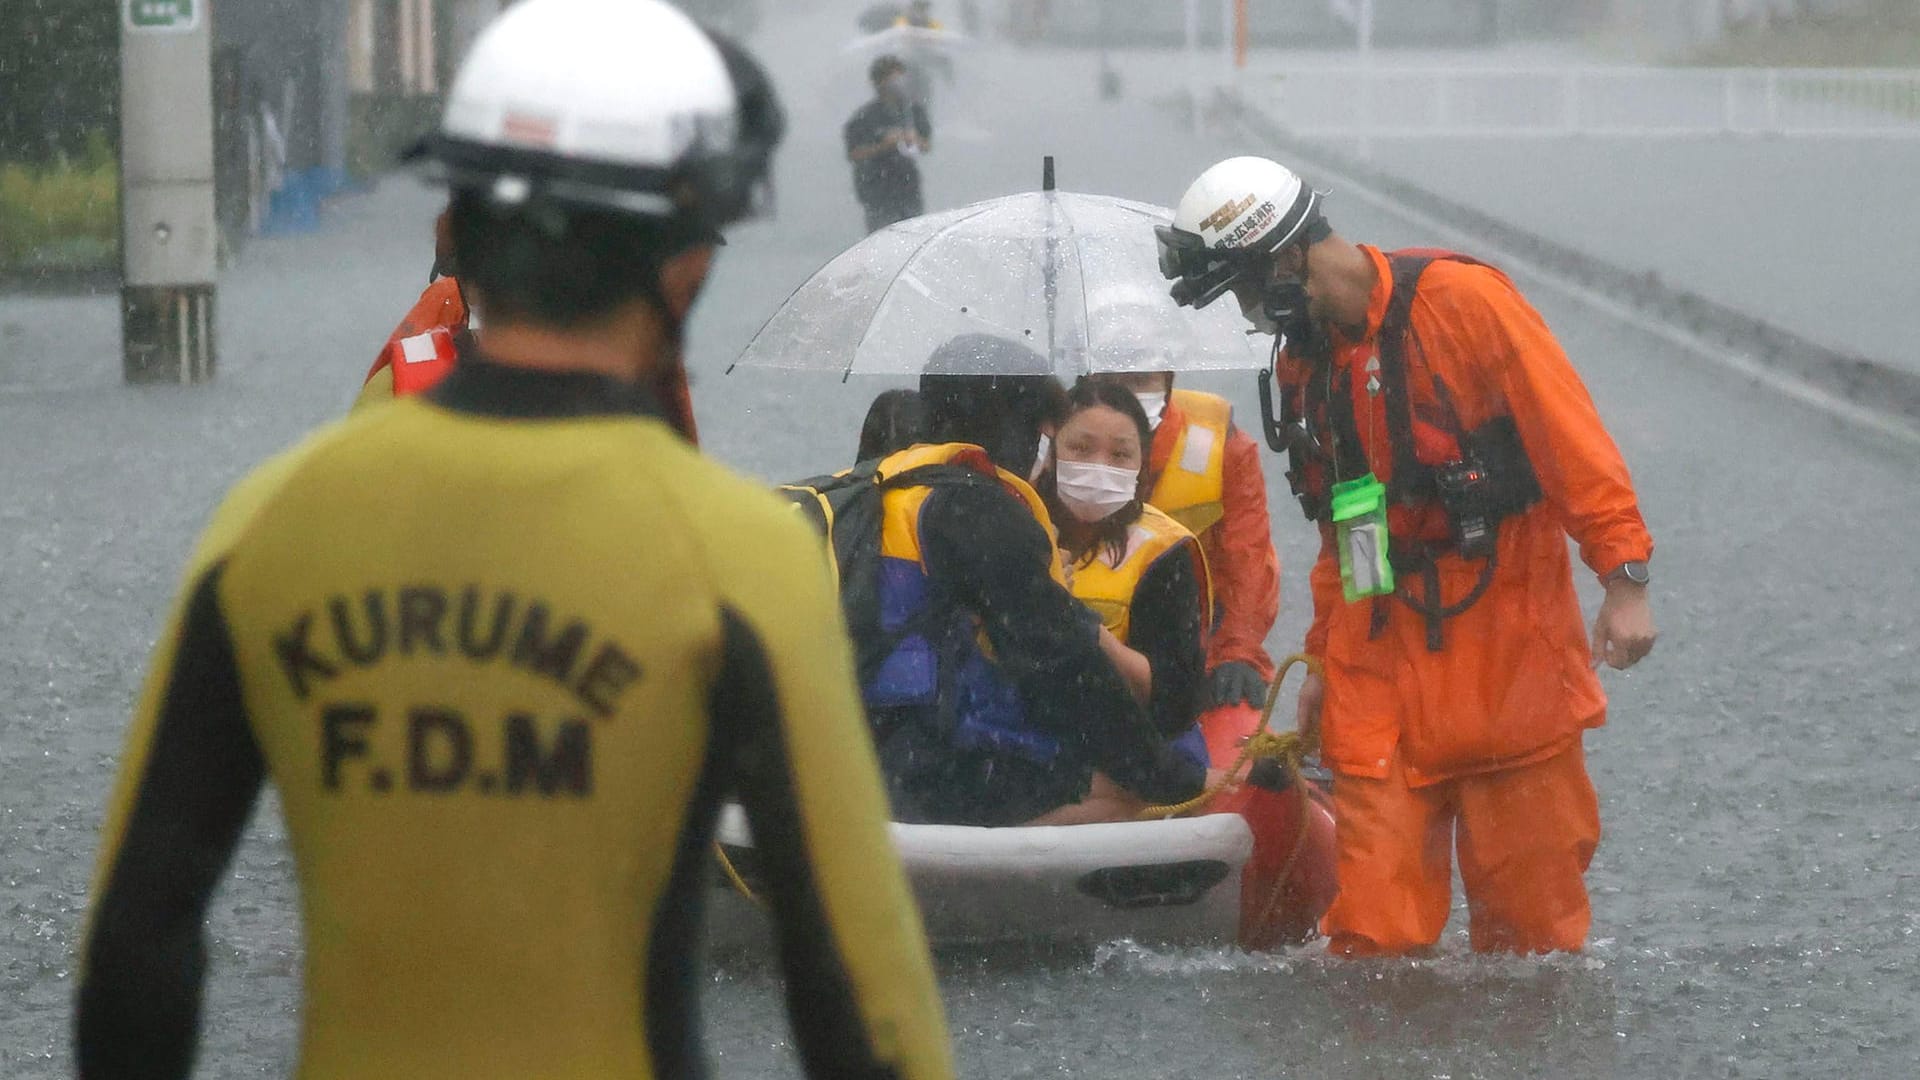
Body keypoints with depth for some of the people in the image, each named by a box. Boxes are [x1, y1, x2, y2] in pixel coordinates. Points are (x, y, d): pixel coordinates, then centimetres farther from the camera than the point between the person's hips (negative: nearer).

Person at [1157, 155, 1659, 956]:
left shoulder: (1460, 300, -9)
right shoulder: (1304, 360, 13)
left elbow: (1572, 438, -10)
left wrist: (1623, 580, -14)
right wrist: (1324, 654, 19)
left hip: (1507, 643, -5)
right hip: (1382, 657, 5)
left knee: (1530, 902, -1)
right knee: (1376, 925, -3)